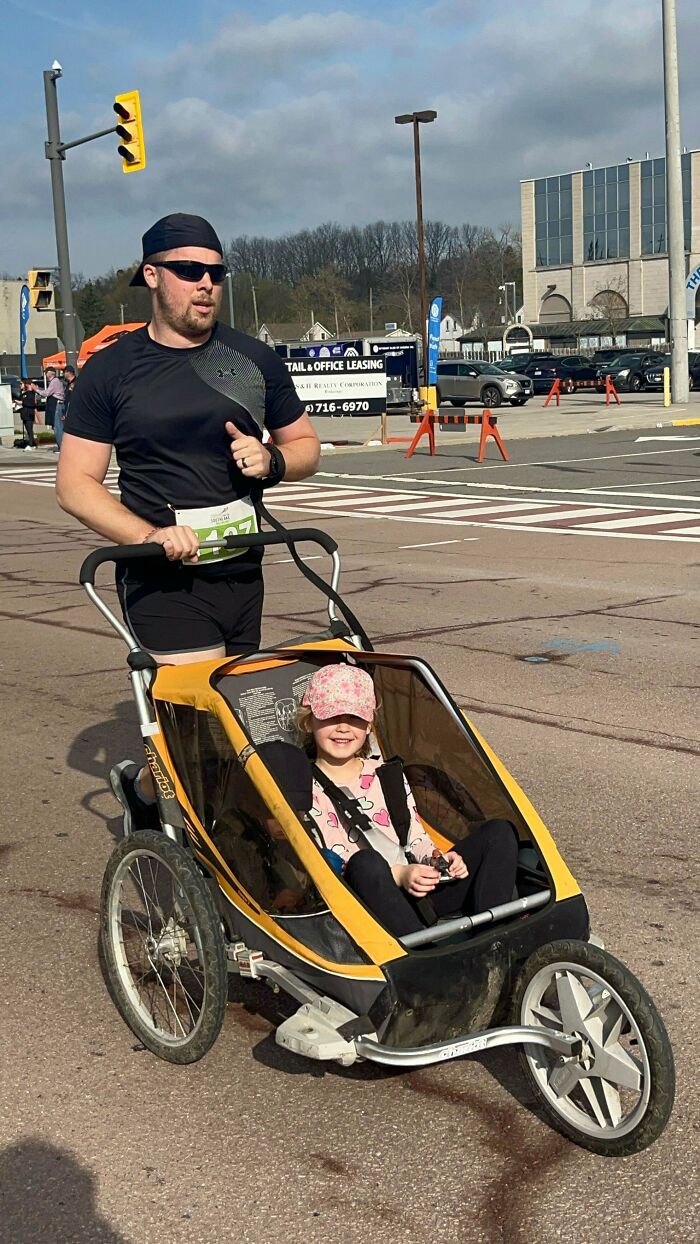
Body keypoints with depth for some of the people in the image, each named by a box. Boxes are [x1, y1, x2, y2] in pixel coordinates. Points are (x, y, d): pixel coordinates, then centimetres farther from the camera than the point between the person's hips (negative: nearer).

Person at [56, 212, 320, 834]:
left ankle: (142, 781, 35)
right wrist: (150, 534, -20)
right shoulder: (111, 371, 0)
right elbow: (76, 483, -3)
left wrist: (271, 459, -6)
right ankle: (145, 785, 17)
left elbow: (306, 445, 19)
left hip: (243, 569, 5)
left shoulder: (255, 359, 10)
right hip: (163, 577, -4)